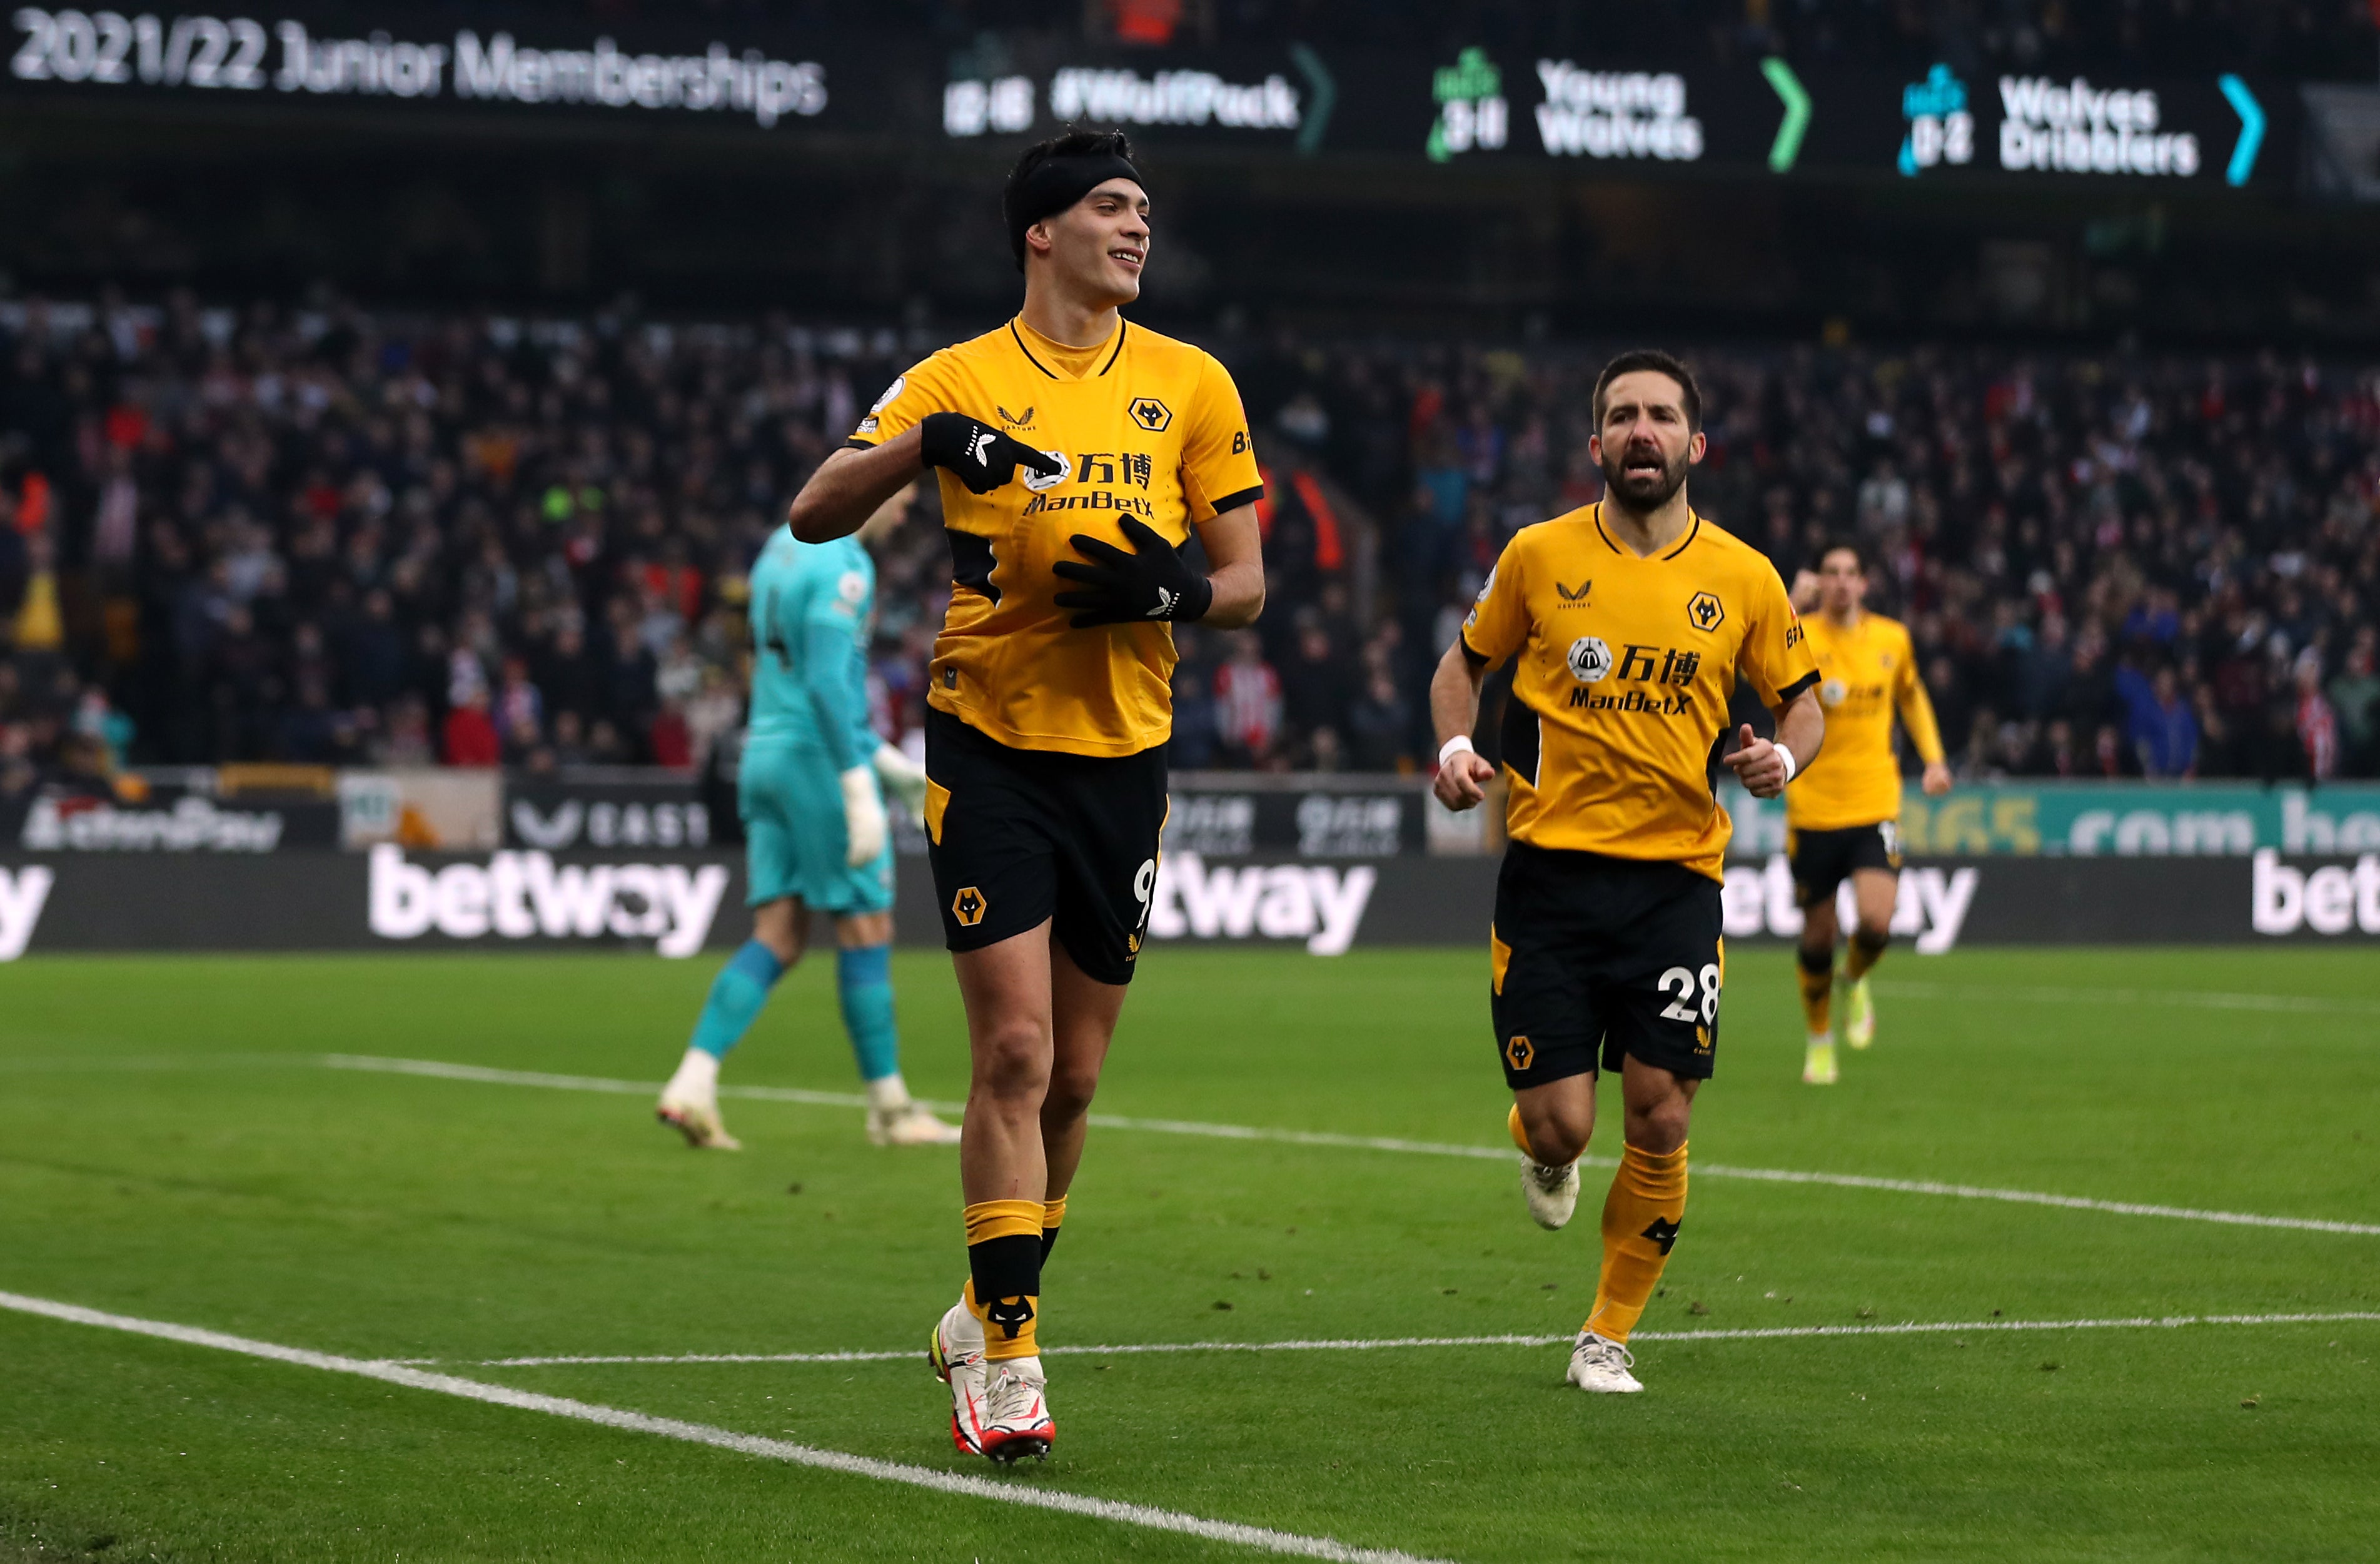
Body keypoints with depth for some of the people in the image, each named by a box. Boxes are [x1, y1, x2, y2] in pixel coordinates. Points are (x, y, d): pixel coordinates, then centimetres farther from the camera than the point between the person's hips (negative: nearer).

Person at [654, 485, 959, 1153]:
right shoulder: (843, 563, -13)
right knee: (866, 931, 1)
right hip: (820, 755, -9)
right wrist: (860, 791, -22)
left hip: (767, 754, 9)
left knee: (779, 939, 4)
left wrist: (881, 755, 27)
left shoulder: (782, 547, 17)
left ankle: (692, 1085, -9)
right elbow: (827, 680, -21)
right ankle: (889, 1107, 7)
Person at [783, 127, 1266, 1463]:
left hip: (1124, 754, 3)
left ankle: (989, 1313, 28)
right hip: (991, 749, -3)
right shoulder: (959, 380, 0)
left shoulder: (1190, 385, 6)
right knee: (1015, 1055, -12)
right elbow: (815, 515, -10)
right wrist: (927, 444, -27)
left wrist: (1167, 590, -14)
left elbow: (1248, 582, 8)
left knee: (1073, 1079, 8)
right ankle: (1007, 1360, -6)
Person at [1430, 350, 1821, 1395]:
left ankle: (1608, 1336, 14)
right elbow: (1464, 662, 15)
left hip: (1677, 876, 1)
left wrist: (1784, 758, -8)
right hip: (1550, 868, -1)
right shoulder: (1540, 556, 2)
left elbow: (1801, 703, 14)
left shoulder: (1744, 580, 4)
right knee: (1561, 1125, -7)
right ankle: (1541, 1148, 33)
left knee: (1659, 1121, -4)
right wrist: (1455, 745, -5)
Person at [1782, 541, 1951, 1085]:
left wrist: (1933, 758, 12)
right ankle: (1819, 1040, 31)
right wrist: (1794, 607, -38)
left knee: (1876, 922, -18)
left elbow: (1912, 696, 23)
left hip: (1875, 807, 1)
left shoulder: (1893, 639, 3)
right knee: (1818, 936, 6)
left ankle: (1855, 981, 18)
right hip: (1812, 809, -1)